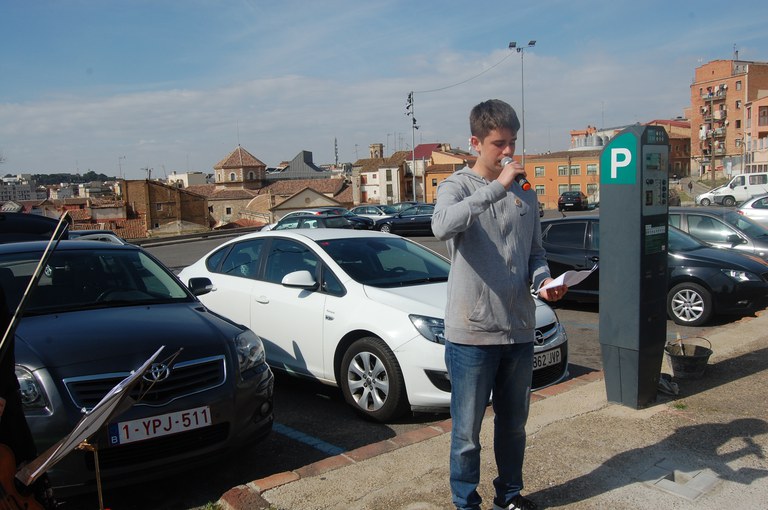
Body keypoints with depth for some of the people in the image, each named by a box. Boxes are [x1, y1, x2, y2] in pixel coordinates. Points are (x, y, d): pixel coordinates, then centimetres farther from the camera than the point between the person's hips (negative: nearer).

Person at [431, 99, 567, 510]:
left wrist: (544, 280, -4)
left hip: (519, 331, 5)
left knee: (514, 425, 21)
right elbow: (442, 226, -30)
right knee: (467, 431, 8)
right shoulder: (457, 187, -7)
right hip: (471, 335, -5)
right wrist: (497, 187, -29)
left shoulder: (525, 193, 9)